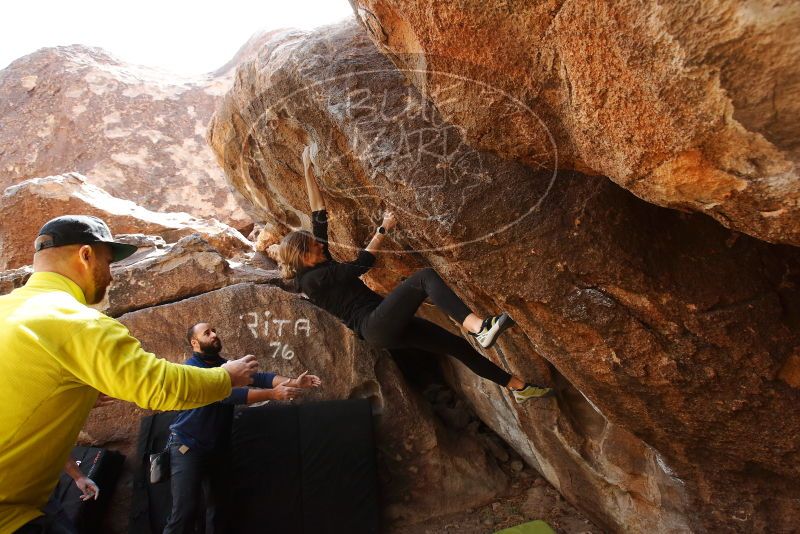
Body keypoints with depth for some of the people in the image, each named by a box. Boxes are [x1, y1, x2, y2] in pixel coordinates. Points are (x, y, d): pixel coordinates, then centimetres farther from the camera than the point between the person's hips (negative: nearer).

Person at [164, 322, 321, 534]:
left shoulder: (226, 366, 7)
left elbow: (258, 377, -7)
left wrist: (293, 382, -23)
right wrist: (272, 394, -35)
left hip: (218, 448, 7)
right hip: (189, 447, -7)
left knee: (219, 507, 11)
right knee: (185, 510, -11)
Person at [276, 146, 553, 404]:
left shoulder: (321, 265, 20)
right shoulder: (310, 279, -5)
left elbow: (319, 215, 17)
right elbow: (361, 264, -6)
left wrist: (309, 170, 17)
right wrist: (383, 230, 0)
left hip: (385, 329, 9)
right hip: (375, 326, -9)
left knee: (458, 345, 6)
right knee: (424, 277, -28)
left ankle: (519, 387, 17)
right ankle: (480, 327, -46)